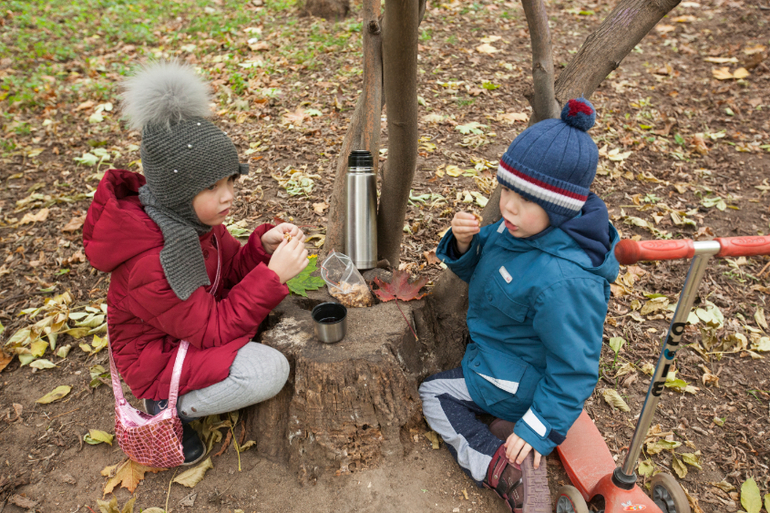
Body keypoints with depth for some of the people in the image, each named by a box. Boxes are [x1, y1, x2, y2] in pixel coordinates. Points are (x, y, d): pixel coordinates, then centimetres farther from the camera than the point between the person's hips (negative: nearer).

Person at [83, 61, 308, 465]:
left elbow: (232, 272, 0)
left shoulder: (193, 216, -9)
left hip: (199, 325, 9)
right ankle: (170, 409, -2)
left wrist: (263, 245, -21)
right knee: (269, 371, -26)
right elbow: (214, 330, -28)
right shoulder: (148, 264, -35)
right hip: (156, 359, -9)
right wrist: (273, 274, -33)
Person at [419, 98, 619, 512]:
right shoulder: (523, 226, -13)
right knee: (441, 390, 22)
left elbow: (574, 370, -28)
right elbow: (479, 272, 2)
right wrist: (464, 244, -20)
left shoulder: (563, 282, -40)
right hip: (495, 353, 9)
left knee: (432, 393, 3)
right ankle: (504, 466, 7)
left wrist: (541, 429, -21)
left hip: (517, 382, -9)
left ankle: (502, 464, -7)